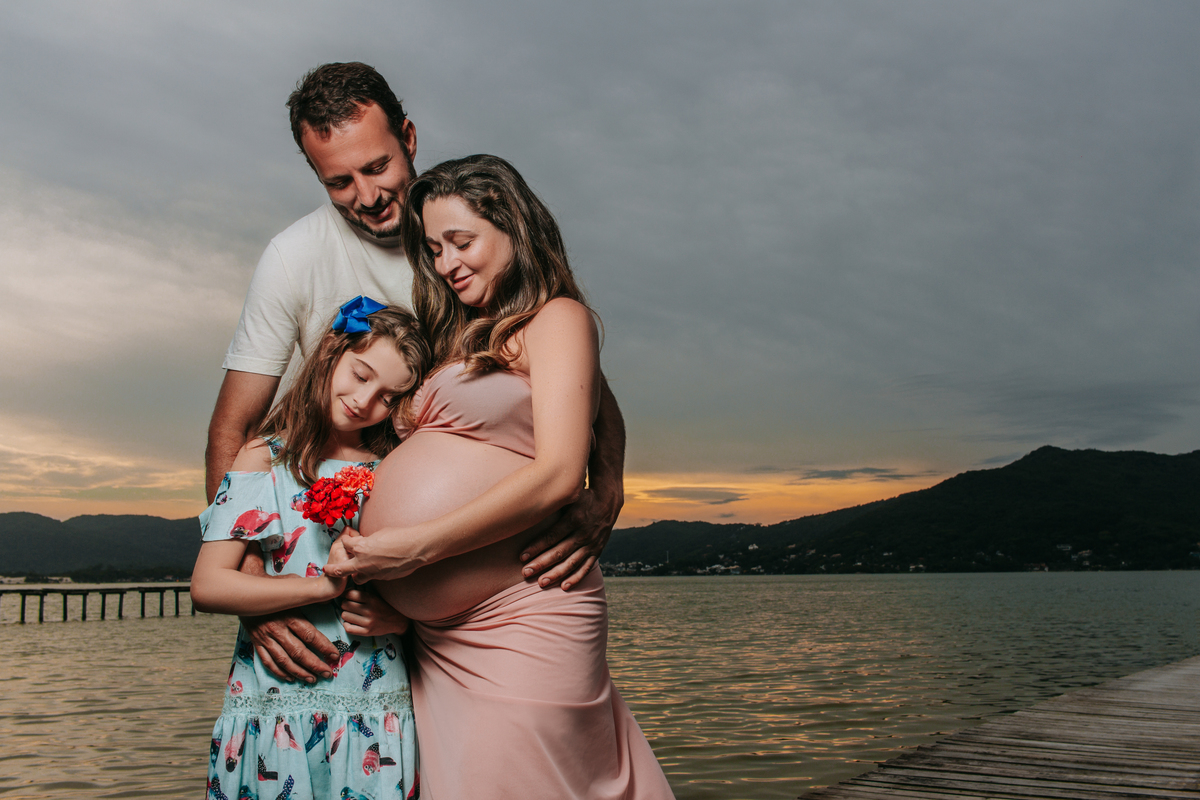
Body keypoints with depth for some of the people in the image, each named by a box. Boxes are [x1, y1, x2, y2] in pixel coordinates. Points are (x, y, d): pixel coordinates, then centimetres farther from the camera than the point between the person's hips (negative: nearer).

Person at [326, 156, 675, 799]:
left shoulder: (557, 317, -2)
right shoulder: (459, 338, 20)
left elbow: (558, 474, -15)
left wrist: (416, 546, -17)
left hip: (521, 626, -7)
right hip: (437, 639, 7)